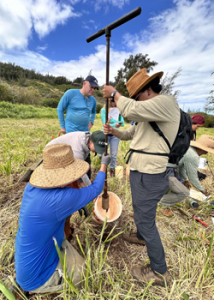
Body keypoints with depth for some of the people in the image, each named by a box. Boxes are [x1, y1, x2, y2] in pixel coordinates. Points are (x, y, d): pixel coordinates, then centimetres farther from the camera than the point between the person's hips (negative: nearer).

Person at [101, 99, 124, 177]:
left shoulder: (118, 111, 1)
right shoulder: (104, 110, -6)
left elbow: (122, 123, -4)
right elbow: (104, 124, -14)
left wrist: (112, 120, -17)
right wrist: (114, 125, -30)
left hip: (115, 135, 2)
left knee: (114, 154, 7)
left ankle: (112, 169, 25)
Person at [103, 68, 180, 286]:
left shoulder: (166, 102, -14)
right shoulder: (148, 113, 16)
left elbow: (131, 110, -28)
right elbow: (131, 133, 19)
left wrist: (114, 93, -9)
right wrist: (113, 131, 2)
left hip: (149, 175, -10)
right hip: (139, 170, 10)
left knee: (145, 219, 3)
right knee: (140, 210, 27)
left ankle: (159, 272, 27)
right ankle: (141, 236, 55)